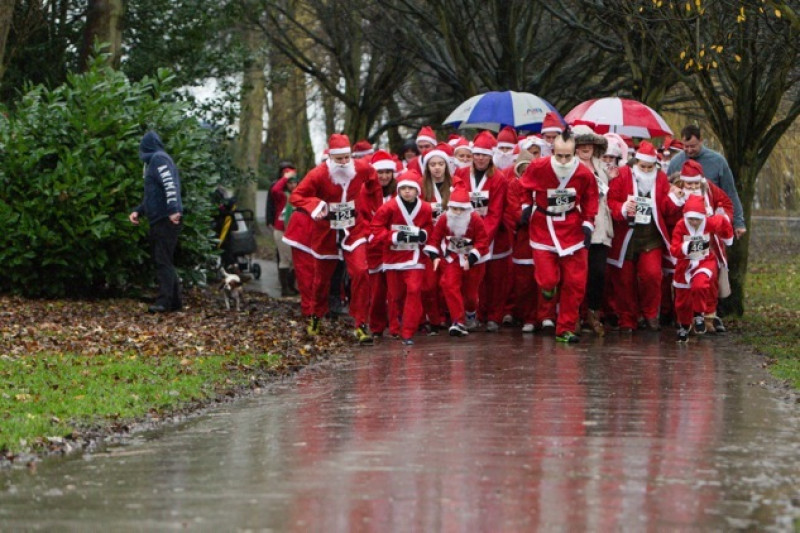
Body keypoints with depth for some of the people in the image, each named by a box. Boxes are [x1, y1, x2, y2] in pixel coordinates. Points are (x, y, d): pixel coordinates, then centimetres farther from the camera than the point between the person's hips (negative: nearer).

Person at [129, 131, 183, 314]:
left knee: (162, 261, -12)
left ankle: (164, 302, -15)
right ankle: (175, 301, 14)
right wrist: (138, 211, 23)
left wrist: (173, 210, -31)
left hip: (167, 220, -10)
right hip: (159, 220, 10)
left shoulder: (159, 159, -7)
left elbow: (170, 184, -21)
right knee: (162, 261, 12)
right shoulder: (154, 160, 24)